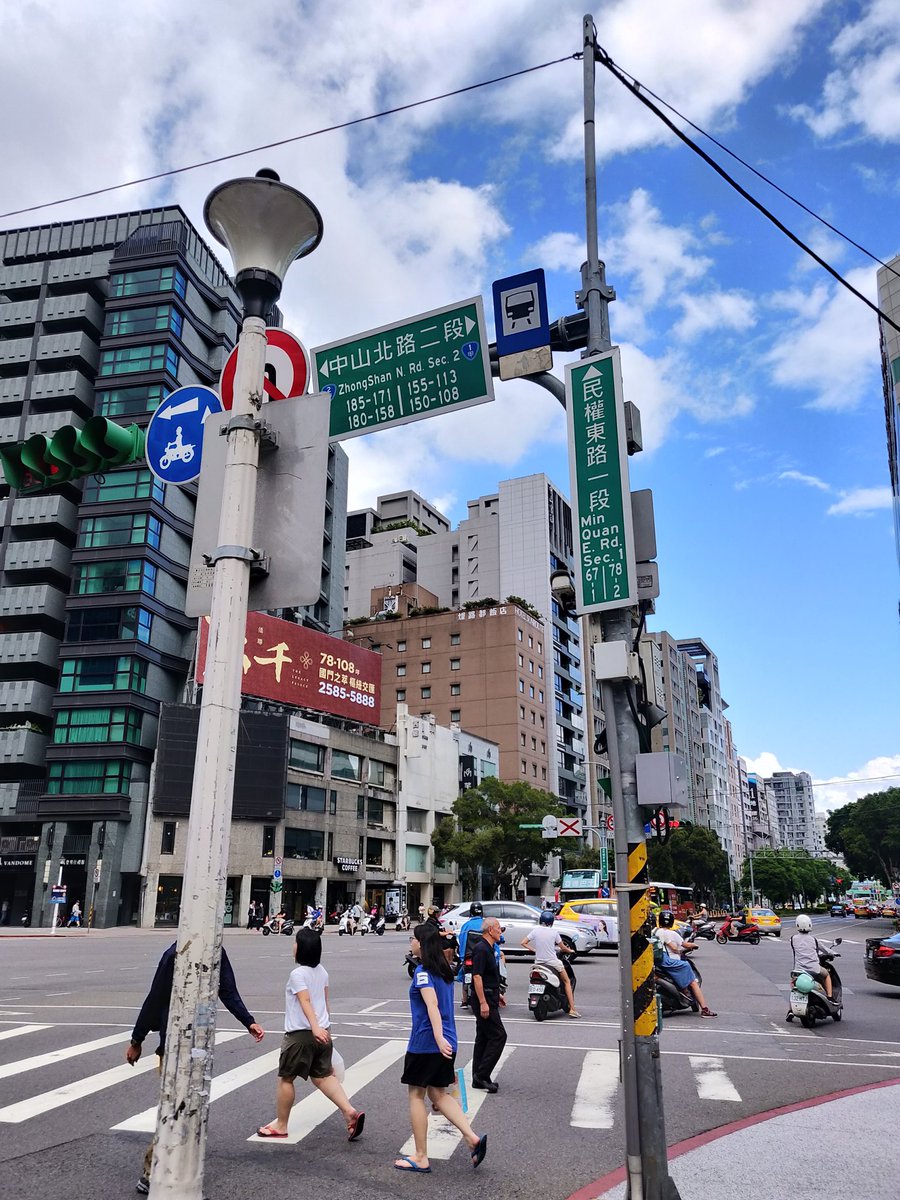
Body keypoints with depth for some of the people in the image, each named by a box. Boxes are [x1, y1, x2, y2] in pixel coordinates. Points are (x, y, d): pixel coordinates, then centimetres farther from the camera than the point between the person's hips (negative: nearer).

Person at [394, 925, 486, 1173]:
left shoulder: (423, 971, -14)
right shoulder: (444, 970, 12)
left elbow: (432, 1004, -25)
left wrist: (438, 1037, -33)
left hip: (425, 1043, -8)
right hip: (446, 1042, 8)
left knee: (416, 1096, 8)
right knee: (438, 1094, 17)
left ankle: (420, 1158, 15)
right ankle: (473, 1138, 2)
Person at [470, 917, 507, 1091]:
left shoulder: (488, 948, 15)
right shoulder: (481, 949, -18)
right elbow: (477, 977, -22)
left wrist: (496, 995, 25)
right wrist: (483, 1003, -24)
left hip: (488, 999, 10)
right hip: (484, 1000, -10)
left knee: (483, 1038, 12)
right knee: (498, 1035, -9)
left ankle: (479, 1078, 17)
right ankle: (481, 1075, -4)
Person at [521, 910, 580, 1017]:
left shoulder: (535, 930, -3)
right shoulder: (554, 932, -8)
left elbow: (523, 943, -3)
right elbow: (562, 947, 1)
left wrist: (534, 950, 10)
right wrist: (569, 950, 22)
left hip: (539, 961, 3)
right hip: (553, 962, -3)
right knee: (567, 982, 13)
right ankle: (572, 1009, 7)